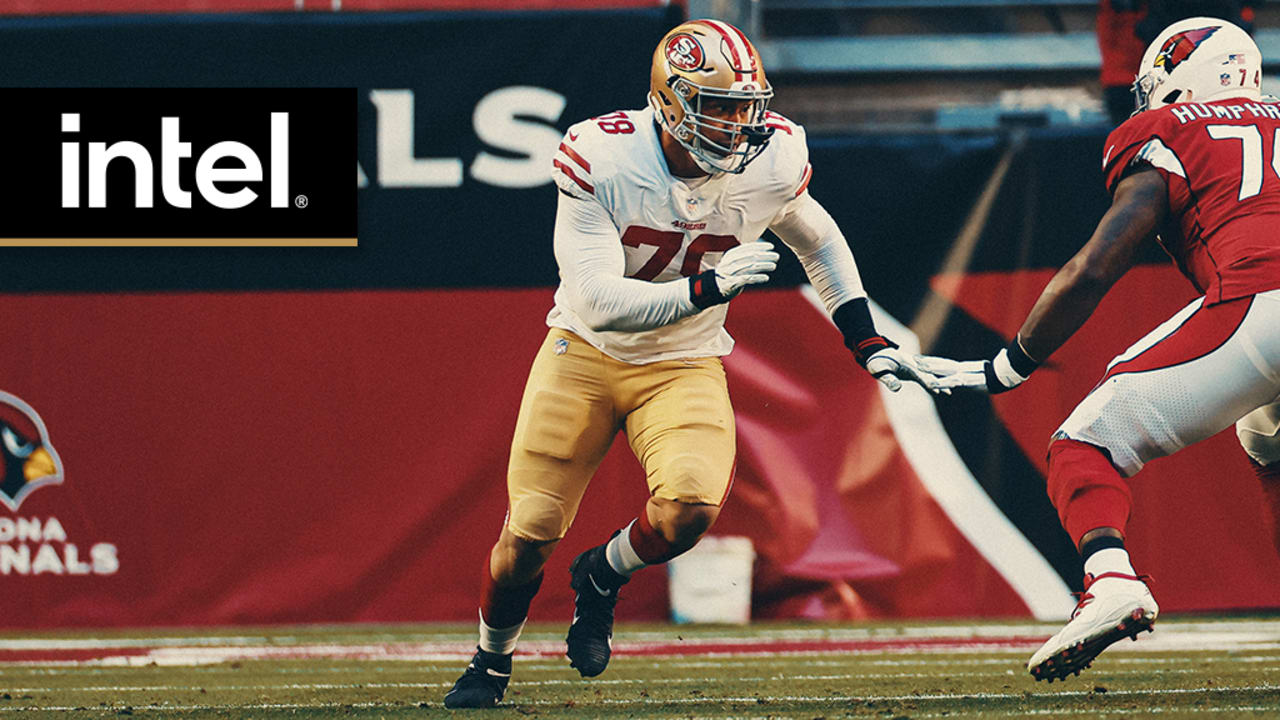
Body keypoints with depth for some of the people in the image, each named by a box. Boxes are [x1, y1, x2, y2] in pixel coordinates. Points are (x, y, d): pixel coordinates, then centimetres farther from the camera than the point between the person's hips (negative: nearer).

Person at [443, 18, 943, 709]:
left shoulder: (770, 163, -16)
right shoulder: (599, 159, -25)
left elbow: (818, 241, 8)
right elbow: (598, 302, -30)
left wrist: (869, 345, 6)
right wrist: (706, 288, -42)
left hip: (684, 366, 1)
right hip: (587, 351, -1)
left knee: (689, 510, -25)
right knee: (530, 534, 0)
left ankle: (602, 576, 10)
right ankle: (490, 663, 31)